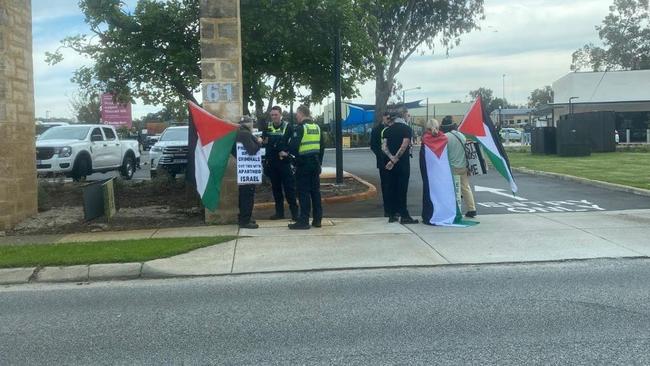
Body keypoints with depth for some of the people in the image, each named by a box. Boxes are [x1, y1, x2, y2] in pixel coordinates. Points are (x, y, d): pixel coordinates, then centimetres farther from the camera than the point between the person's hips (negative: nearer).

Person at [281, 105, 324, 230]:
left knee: (303, 192, -4)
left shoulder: (300, 128, -11)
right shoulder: (317, 127, 13)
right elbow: (322, 147, 17)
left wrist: (287, 153, 2)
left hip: (303, 163, -7)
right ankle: (317, 219, 15)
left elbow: (293, 146, -18)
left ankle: (304, 221, -2)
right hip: (315, 162, 7)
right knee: (315, 191, 11)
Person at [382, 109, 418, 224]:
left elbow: (384, 147, -4)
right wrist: (395, 160, -12)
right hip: (403, 163, -4)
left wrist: (392, 158, -12)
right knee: (402, 189, -2)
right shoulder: (407, 129, -6)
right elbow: (404, 147, -16)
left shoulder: (387, 130, 7)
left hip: (390, 164, 4)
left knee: (391, 188, 8)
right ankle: (404, 216, -1)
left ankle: (392, 215, 11)